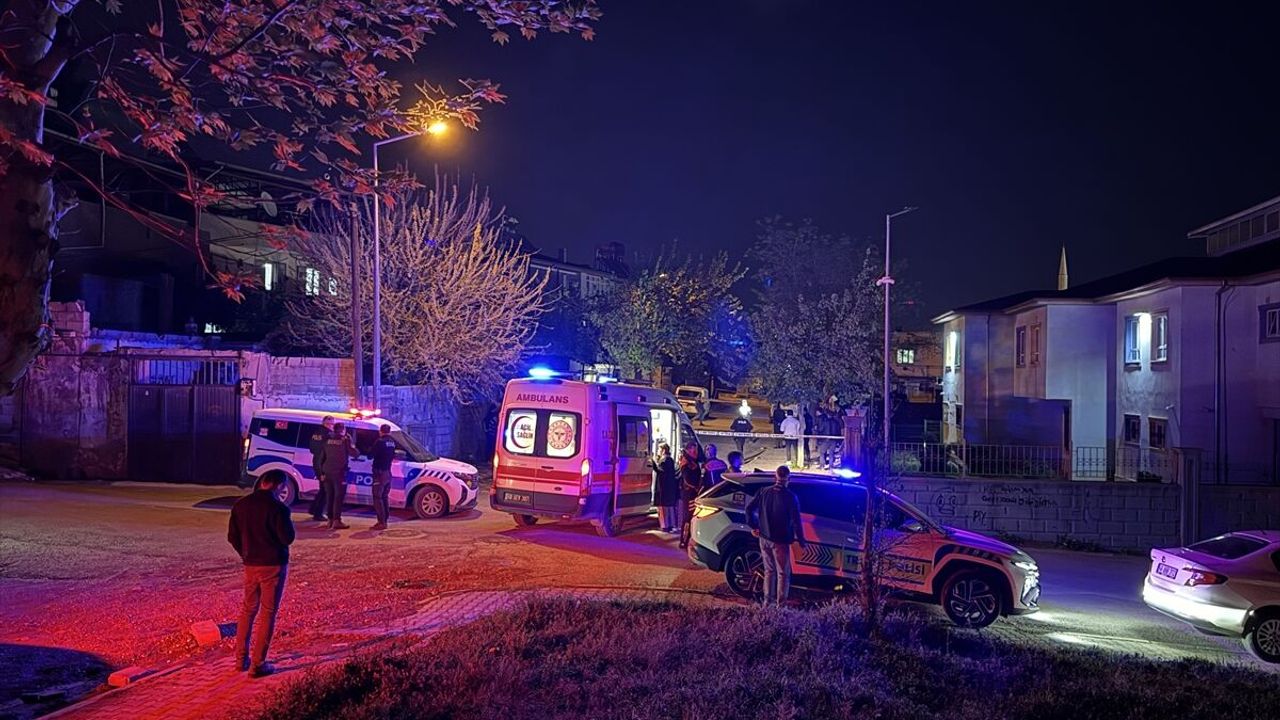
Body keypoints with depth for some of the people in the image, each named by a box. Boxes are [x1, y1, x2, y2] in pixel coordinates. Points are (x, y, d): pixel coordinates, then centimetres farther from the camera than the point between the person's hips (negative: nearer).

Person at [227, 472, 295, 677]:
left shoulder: (240, 504, 3)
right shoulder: (277, 507, -17)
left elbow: (232, 536, 8)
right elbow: (287, 538, -15)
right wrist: (287, 520, 1)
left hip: (250, 565, 6)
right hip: (273, 565, -6)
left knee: (248, 609, 20)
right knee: (268, 613, 2)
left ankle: (241, 658, 25)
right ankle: (257, 664, 3)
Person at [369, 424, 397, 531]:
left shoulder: (379, 442, -14)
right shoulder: (392, 442, 7)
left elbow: (372, 455, -10)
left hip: (380, 472, -7)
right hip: (388, 473, 7)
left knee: (377, 497, -6)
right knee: (385, 497, 16)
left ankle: (381, 522, -10)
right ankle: (384, 520, 20)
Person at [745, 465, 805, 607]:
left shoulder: (764, 492, 0)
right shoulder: (790, 496, -13)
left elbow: (749, 508, 3)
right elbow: (796, 520, -14)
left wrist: (753, 526, 13)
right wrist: (801, 540, -4)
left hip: (764, 538, 5)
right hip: (780, 541, -5)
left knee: (769, 570, 19)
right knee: (783, 574, 5)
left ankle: (768, 601, 23)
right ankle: (780, 605, 4)